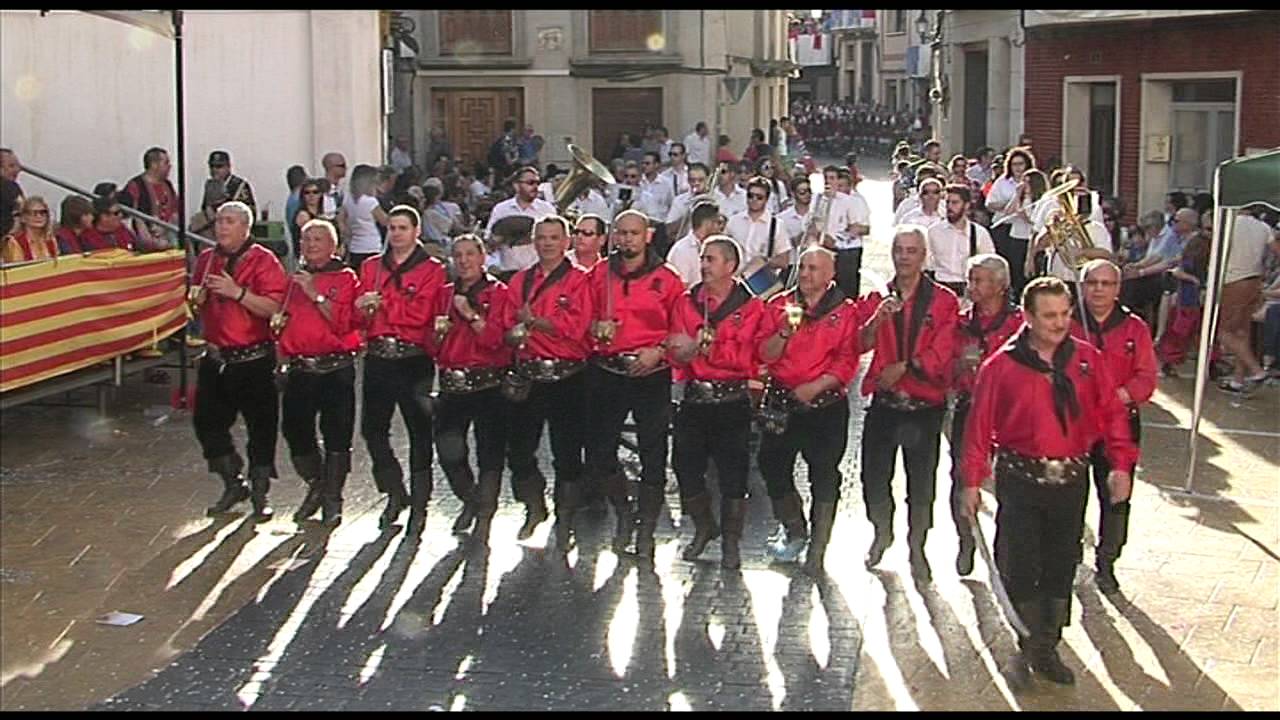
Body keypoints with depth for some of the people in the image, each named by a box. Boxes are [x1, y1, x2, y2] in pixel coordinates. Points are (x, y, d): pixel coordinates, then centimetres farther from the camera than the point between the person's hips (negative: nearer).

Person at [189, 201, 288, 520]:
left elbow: (273, 308, -18)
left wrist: (237, 292, -25)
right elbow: (195, 306, 20)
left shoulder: (263, 260, -8)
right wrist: (199, 297, -3)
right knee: (207, 421, 8)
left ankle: (259, 494, 15)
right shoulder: (207, 260, 10)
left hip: (253, 359, -6)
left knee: (261, 425, 1)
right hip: (215, 358, 6)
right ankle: (233, 484, 24)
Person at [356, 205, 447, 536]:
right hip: (378, 357, 5)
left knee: (419, 431, 0)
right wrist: (364, 309, -12)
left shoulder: (431, 270, 0)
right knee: (372, 428, 5)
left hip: (414, 359, -4)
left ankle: (419, 505, 8)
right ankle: (395, 493, 22)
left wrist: (381, 303, -11)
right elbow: (357, 313, 10)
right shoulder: (371, 267, 15)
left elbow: (420, 313, -14)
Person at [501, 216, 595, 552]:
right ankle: (535, 508, 34)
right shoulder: (520, 281, 13)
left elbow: (574, 326, -15)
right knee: (518, 449, 10)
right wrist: (515, 334, -9)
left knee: (567, 453, -1)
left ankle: (564, 523, 10)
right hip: (527, 375, 5)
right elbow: (508, 327, 13)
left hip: (567, 376, -5)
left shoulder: (580, 279, -3)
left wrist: (532, 320, -12)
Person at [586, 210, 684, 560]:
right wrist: (595, 328, -7)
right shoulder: (599, 275, 8)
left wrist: (658, 351, -14)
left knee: (653, 454, 1)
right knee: (598, 452, 3)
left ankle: (646, 531, 13)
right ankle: (623, 514, 27)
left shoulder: (666, 278, 1)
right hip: (606, 371, 2)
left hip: (651, 373, -2)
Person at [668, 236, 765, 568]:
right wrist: (713, 348, -20)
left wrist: (700, 346, -18)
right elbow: (678, 352, -2)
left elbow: (743, 357, -15)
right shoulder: (686, 302, 8)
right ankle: (704, 528, 32)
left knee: (732, 473, 2)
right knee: (686, 466, 8)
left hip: (732, 401, -4)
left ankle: (731, 542, 18)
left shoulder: (750, 307, -4)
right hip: (694, 400, 4)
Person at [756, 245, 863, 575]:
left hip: (826, 403, -3)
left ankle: (817, 549, 9)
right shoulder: (780, 305, 8)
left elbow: (847, 362, -6)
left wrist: (816, 386, -18)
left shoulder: (846, 312, 0)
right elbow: (766, 354, 1)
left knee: (824, 474, -1)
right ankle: (793, 529, 31)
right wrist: (785, 331, -16)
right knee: (772, 465, 8)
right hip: (782, 400, 3)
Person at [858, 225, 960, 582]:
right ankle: (882, 532, 33)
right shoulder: (878, 298, 8)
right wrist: (878, 319, -22)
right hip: (884, 402, 2)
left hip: (925, 405, -2)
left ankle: (917, 546, 22)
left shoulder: (944, 301, -1)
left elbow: (940, 353, -9)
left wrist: (902, 368, -16)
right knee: (873, 476, 8)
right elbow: (863, 345, -5)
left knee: (921, 482, 5)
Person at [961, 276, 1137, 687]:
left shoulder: (1088, 360, 2)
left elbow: (1111, 412, 4)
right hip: (1021, 479, -3)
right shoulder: (1002, 366, -6)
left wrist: (1121, 464, -5)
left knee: (1061, 567, 10)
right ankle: (1029, 647, 14)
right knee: (1021, 567, -3)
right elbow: (980, 425, -4)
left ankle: (1047, 650, 23)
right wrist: (973, 481, -5)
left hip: (1071, 480, 3)